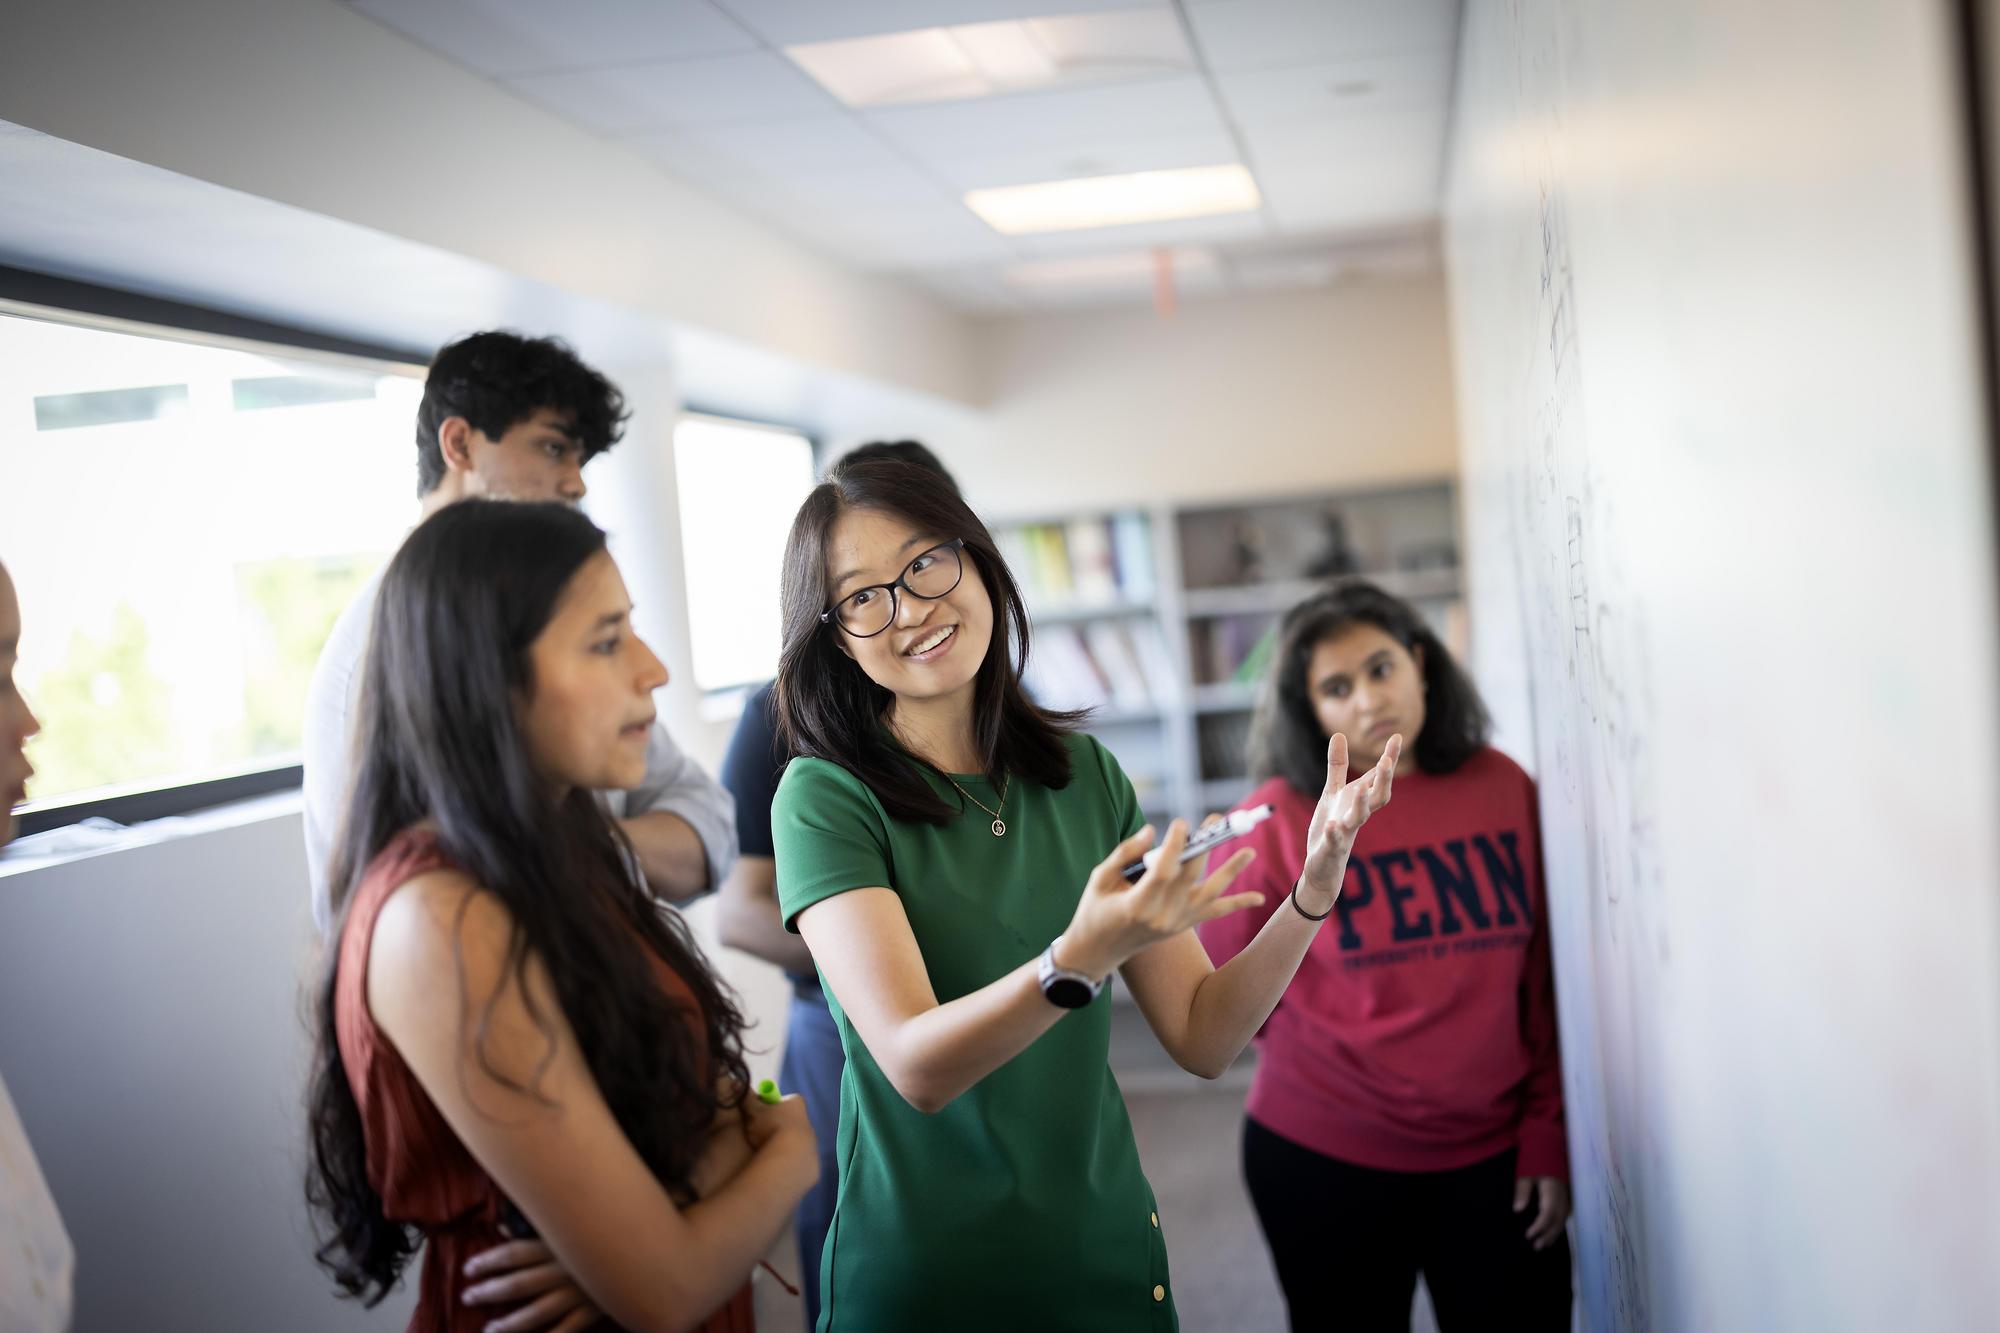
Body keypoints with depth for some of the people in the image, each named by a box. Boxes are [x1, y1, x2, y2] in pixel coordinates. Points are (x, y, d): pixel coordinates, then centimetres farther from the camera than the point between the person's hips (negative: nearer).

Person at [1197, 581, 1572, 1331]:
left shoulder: (1503, 788, -3)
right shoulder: (1278, 818, -12)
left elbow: (1546, 979, 1)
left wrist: (1549, 1134, 0)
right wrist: (1325, 1065, 4)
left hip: (1495, 1154, 2)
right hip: (1324, 1161, -2)